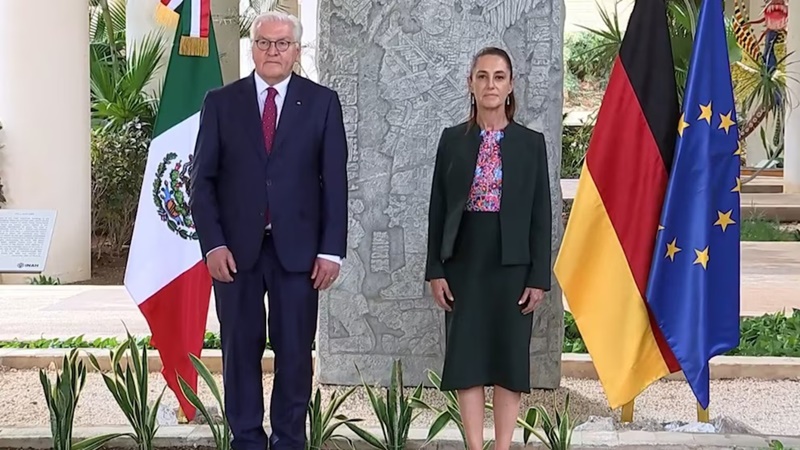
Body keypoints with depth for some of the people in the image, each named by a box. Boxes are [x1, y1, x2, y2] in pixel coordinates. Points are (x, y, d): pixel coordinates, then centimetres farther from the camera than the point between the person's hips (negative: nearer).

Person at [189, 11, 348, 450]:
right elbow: (202, 178, 3)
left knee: (295, 351, 4)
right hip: (236, 248, 1)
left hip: (297, 247, 0)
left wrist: (331, 249, -4)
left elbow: (335, 181, 2)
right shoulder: (220, 102, 5)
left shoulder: (322, 102, 4)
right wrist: (213, 243, -6)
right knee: (240, 349, 6)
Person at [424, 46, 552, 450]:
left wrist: (539, 277, -5)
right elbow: (438, 209, 4)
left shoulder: (531, 143, 2)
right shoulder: (453, 139, 5)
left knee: (509, 357, 3)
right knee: (466, 356, 1)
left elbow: (540, 215, 0)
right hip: (463, 262, 1)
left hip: (512, 264, -1)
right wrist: (435, 270, -2)